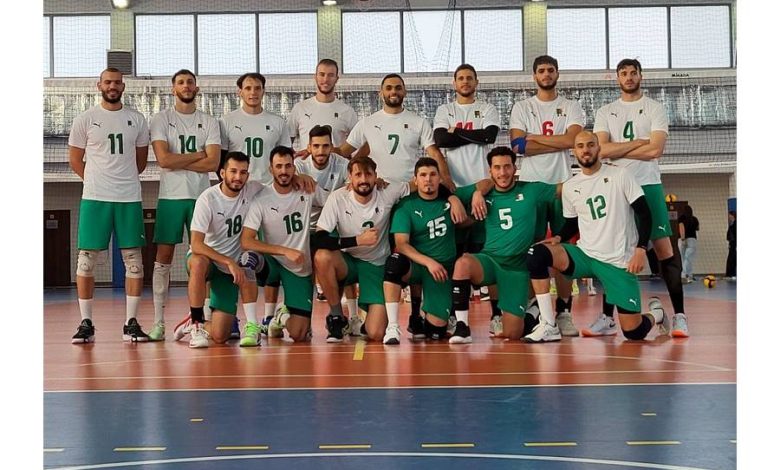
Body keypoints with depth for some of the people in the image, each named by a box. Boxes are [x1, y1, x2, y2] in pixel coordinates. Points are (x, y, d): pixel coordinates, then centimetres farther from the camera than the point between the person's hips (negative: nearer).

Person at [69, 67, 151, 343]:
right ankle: (85, 323, 7)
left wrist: (125, 179, 13)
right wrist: (96, 181, 8)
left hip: (130, 198, 2)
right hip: (94, 198, -2)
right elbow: (75, 158, 8)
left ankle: (131, 323, 8)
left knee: (133, 260, 1)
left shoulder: (136, 119, 8)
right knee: (87, 259, -2)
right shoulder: (85, 119, 2)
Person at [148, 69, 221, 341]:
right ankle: (159, 322, 3)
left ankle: (205, 319, 5)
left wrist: (177, 162, -9)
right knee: (163, 258, -1)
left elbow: (213, 163, -5)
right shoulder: (161, 120, 3)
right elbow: (163, 159, -11)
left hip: (201, 196, 1)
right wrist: (198, 155, -6)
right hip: (170, 196, -1)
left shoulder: (209, 123, 7)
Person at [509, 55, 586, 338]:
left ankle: (564, 312, 2)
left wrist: (534, 138, -7)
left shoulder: (571, 108, 10)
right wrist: (556, 142, -6)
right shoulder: (522, 108, 10)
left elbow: (572, 139, -8)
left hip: (562, 184, 0)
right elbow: (517, 145, -4)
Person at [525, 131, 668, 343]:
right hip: (584, 254, 4)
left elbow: (644, 214, -5)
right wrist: (559, 238, -2)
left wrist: (641, 250, -18)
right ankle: (548, 327, -20)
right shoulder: (570, 186, 7)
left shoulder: (620, 175, -4)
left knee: (633, 332, -7)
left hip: (619, 261, -3)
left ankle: (656, 316, 32)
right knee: (537, 253, -23)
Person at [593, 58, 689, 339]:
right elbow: (601, 150, -6)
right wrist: (638, 142, -9)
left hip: (648, 186, -2)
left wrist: (618, 149, -6)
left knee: (664, 248, -6)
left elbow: (656, 150, -11)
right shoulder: (605, 112, 10)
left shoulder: (655, 109, 4)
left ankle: (679, 315, -3)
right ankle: (608, 317, 9)